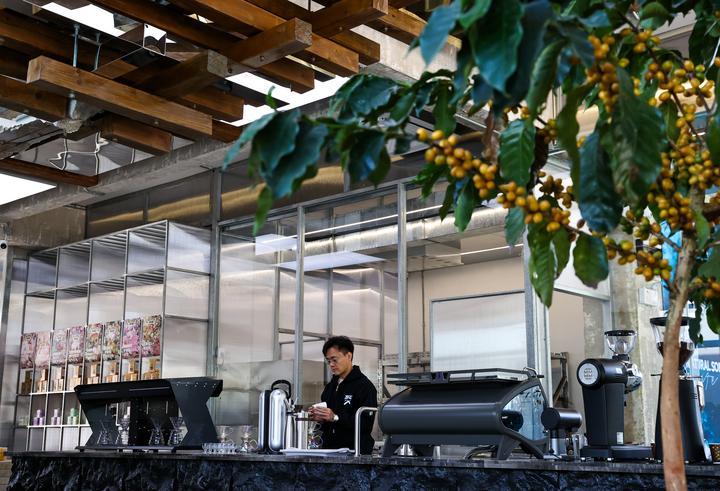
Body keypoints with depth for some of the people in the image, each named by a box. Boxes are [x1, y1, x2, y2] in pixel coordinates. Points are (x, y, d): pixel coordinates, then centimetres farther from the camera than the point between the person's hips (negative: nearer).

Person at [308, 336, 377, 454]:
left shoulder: (364, 386, -6)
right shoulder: (330, 387, 18)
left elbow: (366, 423, -16)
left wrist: (335, 417, -22)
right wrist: (319, 417, 4)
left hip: (355, 450, -6)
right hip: (329, 450, 6)